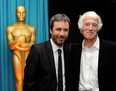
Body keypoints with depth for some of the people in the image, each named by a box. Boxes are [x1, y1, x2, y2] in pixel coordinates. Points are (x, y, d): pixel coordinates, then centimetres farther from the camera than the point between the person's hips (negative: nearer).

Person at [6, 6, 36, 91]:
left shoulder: (32, 29, 7)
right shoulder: (10, 28, 6)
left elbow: (33, 45, -1)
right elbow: (10, 46, -2)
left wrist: (17, 45, -8)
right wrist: (18, 40, -20)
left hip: (29, 56, 0)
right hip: (17, 55, 0)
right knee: (19, 79, 1)